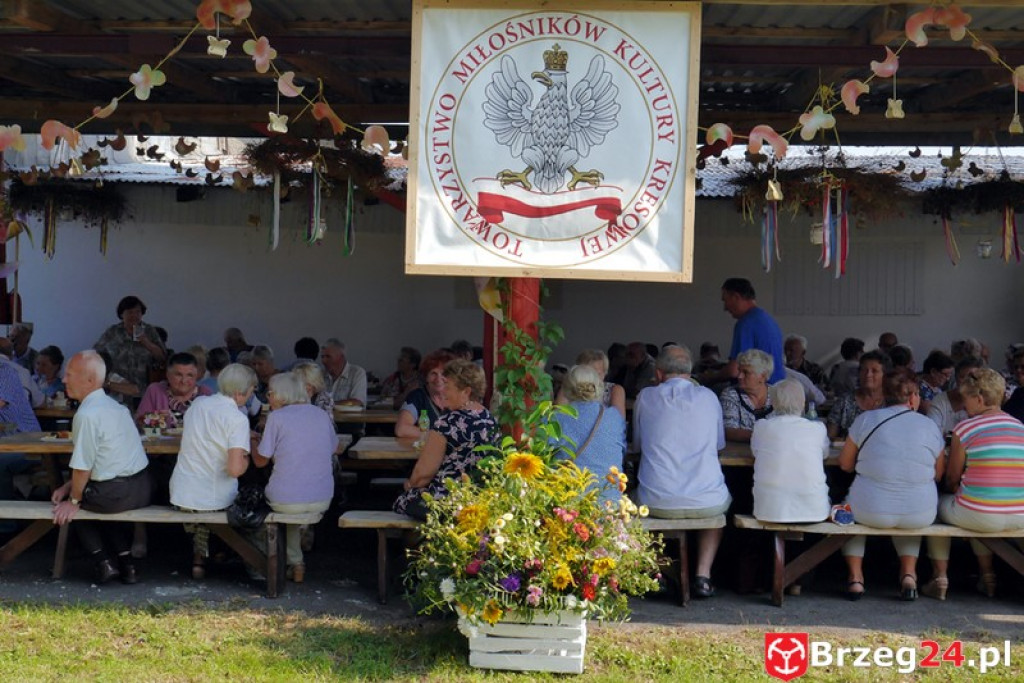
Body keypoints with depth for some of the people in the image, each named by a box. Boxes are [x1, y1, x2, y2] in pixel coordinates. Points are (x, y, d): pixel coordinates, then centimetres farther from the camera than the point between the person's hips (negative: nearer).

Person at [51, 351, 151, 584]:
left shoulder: (87, 414, -16)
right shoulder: (112, 405, 12)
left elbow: (83, 467, -14)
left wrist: (73, 500, 0)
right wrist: (69, 486, 18)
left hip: (117, 494, -8)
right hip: (142, 489, 8)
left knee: (66, 505, 18)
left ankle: (103, 563, 11)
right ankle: (126, 565, 26)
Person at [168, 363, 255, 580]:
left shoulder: (198, 403, 3)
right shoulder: (238, 419, -17)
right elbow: (235, 469, -24)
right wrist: (247, 457, -2)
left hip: (180, 496, 5)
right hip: (213, 500, -5)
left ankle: (199, 552, 31)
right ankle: (201, 555, 29)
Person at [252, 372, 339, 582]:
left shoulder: (277, 417, -7)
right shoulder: (322, 415, 8)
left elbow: (260, 461, -2)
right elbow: (333, 449, 22)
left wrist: (253, 444, 20)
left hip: (285, 501, -4)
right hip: (322, 500, 4)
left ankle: (295, 563, 33)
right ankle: (295, 564, 34)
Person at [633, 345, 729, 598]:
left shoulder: (646, 397, 4)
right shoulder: (708, 397, 6)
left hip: (658, 503, 0)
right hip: (706, 502, 1)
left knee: (635, 497, 34)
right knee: (722, 501, 36)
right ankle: (703, 573, 23)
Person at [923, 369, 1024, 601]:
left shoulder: (965, 428, -8)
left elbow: (952, 479, 1)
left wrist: (955, 489, 23)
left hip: (980, 517, -5)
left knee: (937, 504, 25)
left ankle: (940, 578, 20)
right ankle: (987, 575, 37)